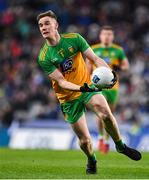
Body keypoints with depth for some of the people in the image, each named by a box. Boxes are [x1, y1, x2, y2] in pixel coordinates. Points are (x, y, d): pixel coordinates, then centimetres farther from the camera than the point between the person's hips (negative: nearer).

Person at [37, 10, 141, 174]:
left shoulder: (74, 39, -7)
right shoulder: (44, 57, -12)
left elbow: (95, 59, -5)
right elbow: (61, 81, -16)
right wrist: (80, 88, -35)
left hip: (88, 87, 1)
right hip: (68, 98, -1)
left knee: (105, 113, -29)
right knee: (84, 140, -2)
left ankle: (120, 146, -5)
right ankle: (91, 161, 32)